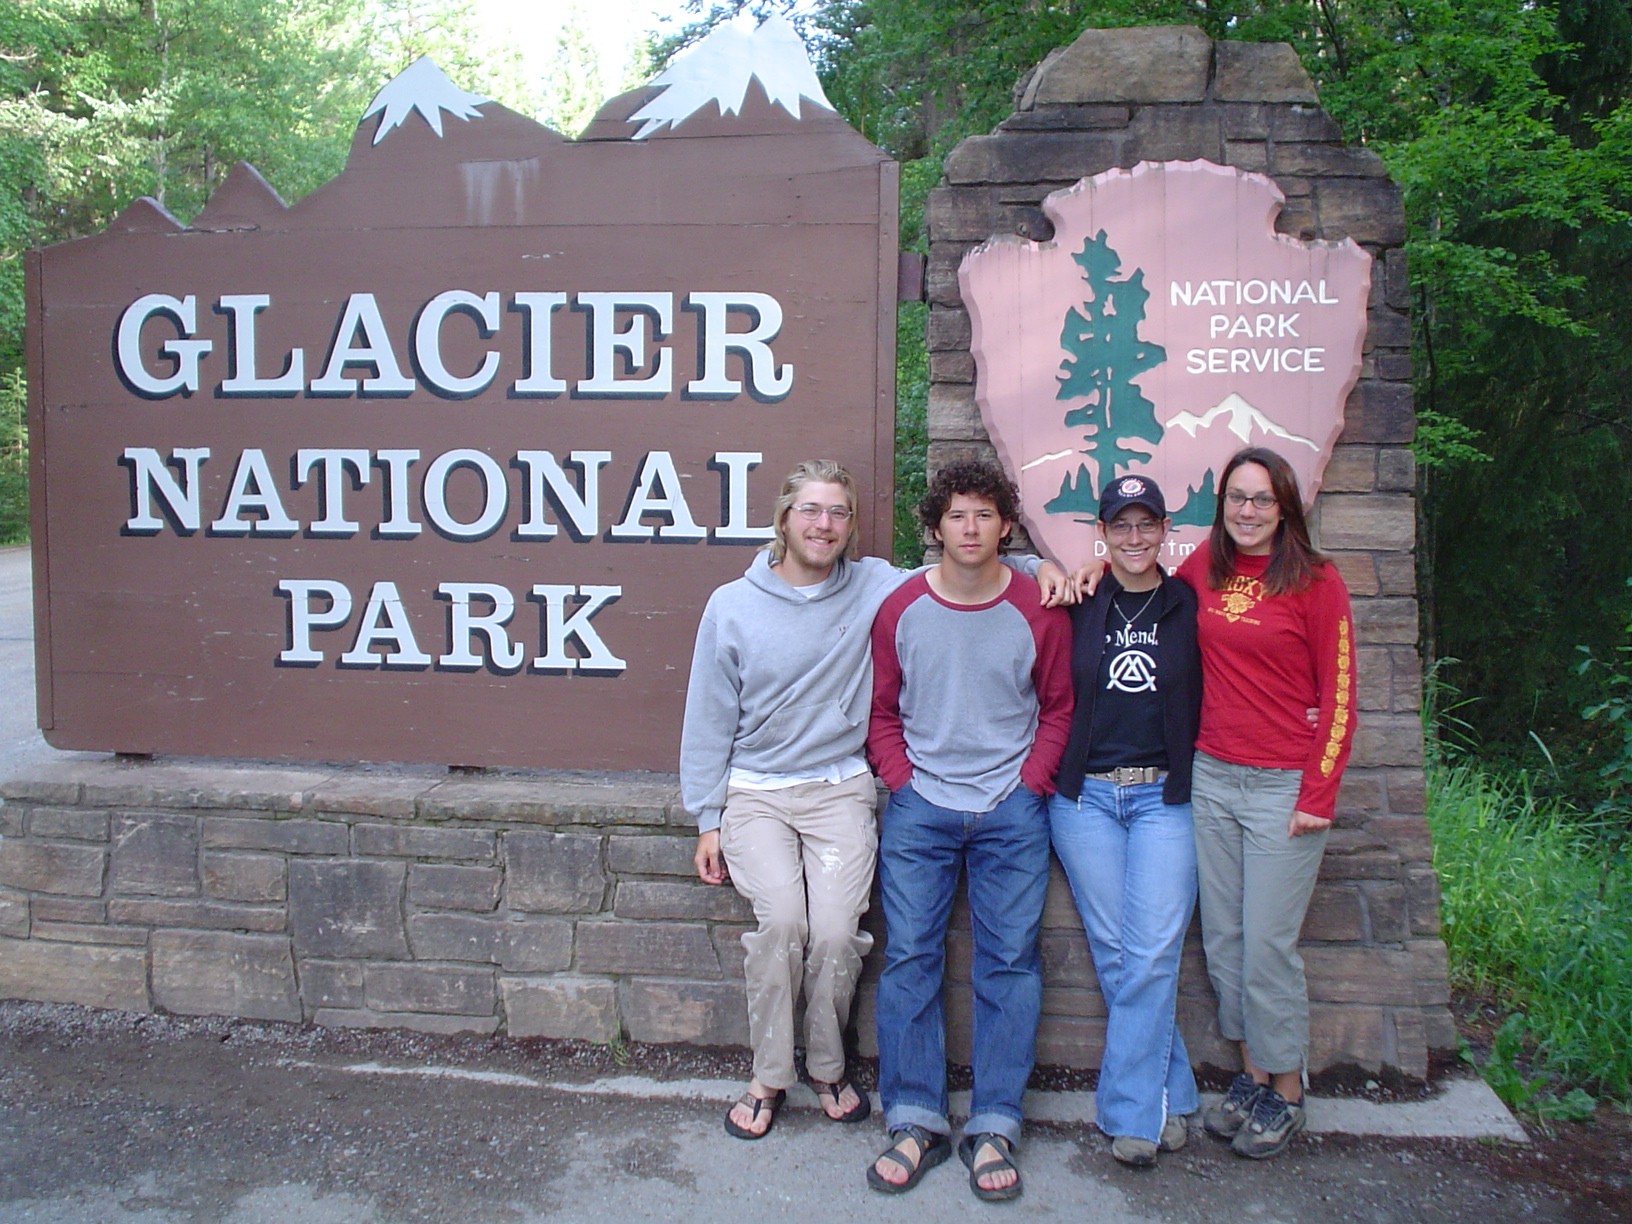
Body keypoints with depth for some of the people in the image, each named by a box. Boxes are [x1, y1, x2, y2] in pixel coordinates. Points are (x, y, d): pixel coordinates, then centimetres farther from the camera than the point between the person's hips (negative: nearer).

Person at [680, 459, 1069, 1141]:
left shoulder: (876, 587, 0)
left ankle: (826, 1068, 14)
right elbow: (709, 721, 5)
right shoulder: (732, 606, 0)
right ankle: (768, 1077, 1)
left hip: (841, 790, 1)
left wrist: (1038, 565, -8)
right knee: (781, 918, -21)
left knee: (837, 930, -15)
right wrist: (707, 820, 3)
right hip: (755, 794, 0)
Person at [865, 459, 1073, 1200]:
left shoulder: (1039, 612, -2)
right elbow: (881, 710, 8)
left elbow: (1059, 708, 6)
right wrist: (902, 780, -3)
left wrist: (1029, 783, -4)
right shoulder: (900, 611, 0)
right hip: (919, 810, 1)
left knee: (1009, 963, 3)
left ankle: (994, 1129, 14)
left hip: (1012, 812, 0)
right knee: (910, 959, 2)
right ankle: (915, 1123, 14)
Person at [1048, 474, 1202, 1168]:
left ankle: (1130, 1112, 5)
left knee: (1152, 954, -6)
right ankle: (1169, 1097, 18)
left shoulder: (1188, 605, 4)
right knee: (1113, 951, 3)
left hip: (1165, 797, 0)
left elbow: (1209, 701, 8)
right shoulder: (1077, 603, 3)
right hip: (1085, 797, 1)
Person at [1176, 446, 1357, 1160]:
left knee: (1268, 943, 0)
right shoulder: (1203, 568, 5)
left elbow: (1337, 696, -5)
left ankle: (1286, 1093, 18)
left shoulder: (1316, 582, -6)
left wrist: (1318, 796, -10)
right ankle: (1250, 1073, 26)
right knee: (1223, 935, 10)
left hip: (1284, 784, -5)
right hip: (1211, 777, 5)